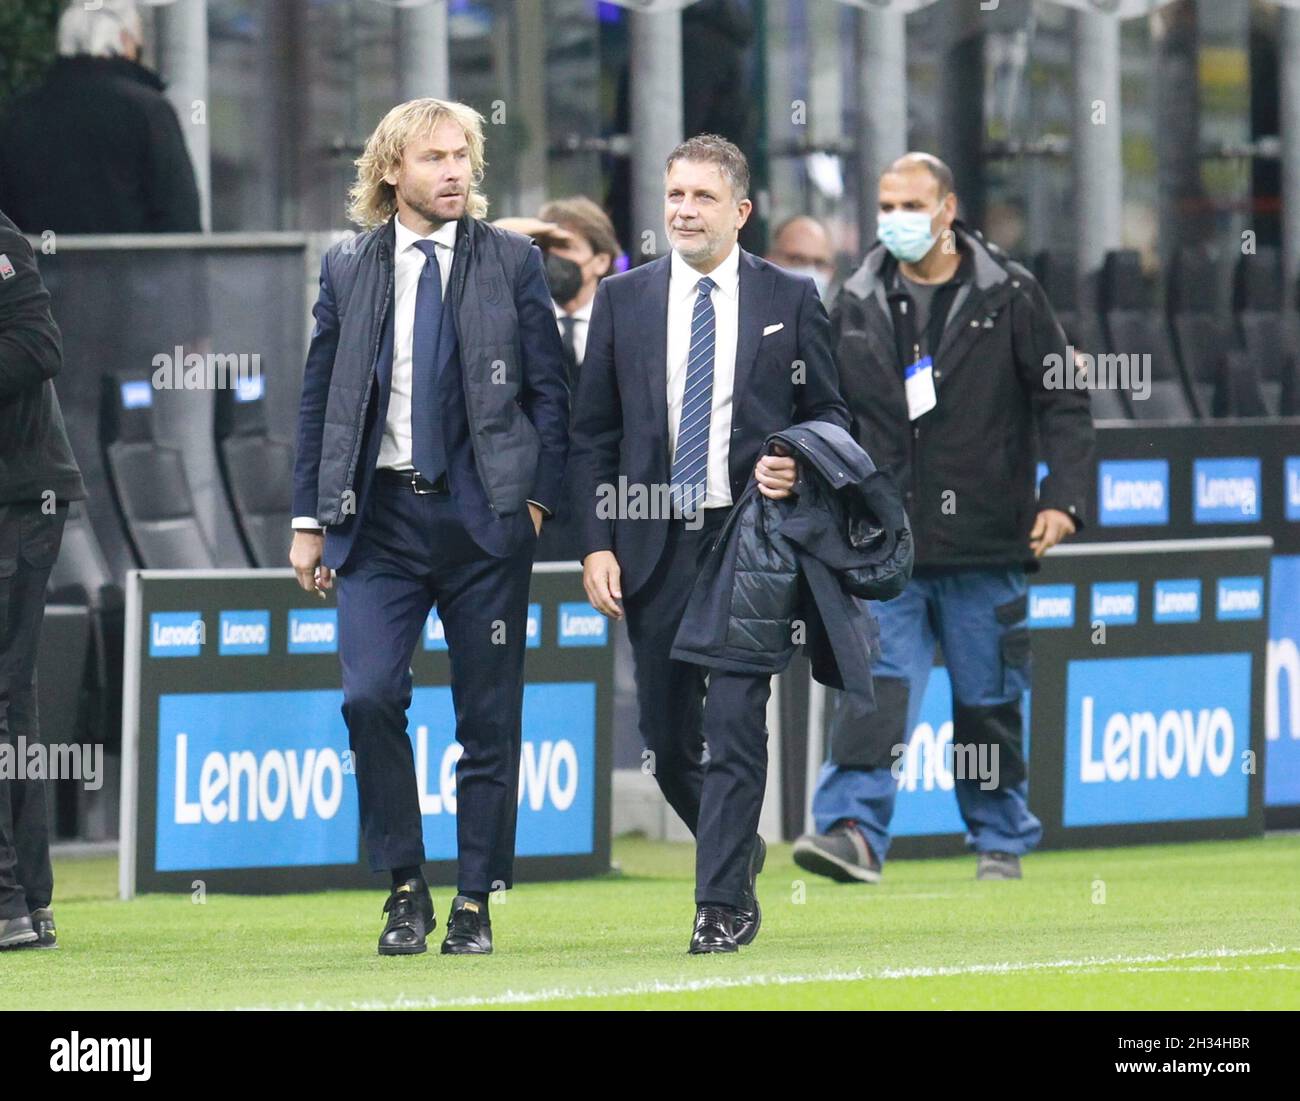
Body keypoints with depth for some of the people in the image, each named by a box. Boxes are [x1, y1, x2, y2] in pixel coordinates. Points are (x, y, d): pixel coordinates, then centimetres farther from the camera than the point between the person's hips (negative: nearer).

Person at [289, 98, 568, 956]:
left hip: (483, 514, -1)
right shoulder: (349, 270, 7)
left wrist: (539, 498, -4)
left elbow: (549, 391, 5)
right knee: (370, 695, -13)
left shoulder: (513, 262, 4)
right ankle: (406, 886, 1)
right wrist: (311, 518, 7)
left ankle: (475, 904, 10)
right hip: (379, 515, 1)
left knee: (489, 717, 1)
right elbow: (320, 397, 11)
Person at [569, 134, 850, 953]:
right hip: (654, 545, 3)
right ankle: (738, 850, 33)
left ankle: (723, 904, -7)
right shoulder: (623, 299, 8)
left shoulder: (790, 299, 4)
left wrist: (798, 466, -11)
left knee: (735, 723, -11)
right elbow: (593, 433, 8)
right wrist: (597, 543, -1)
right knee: (667, 738, 8)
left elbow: (830, 411, 11)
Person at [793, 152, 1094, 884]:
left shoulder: (1009, 296, 0)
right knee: (877, 684, -13)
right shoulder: (857, 305, 8)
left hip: (985, 547, -1)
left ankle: (1001, 840, 20)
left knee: (988, 699, 7)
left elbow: (1064, 402, 1)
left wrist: (1063, 498, -9)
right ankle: (853, 830, -22)